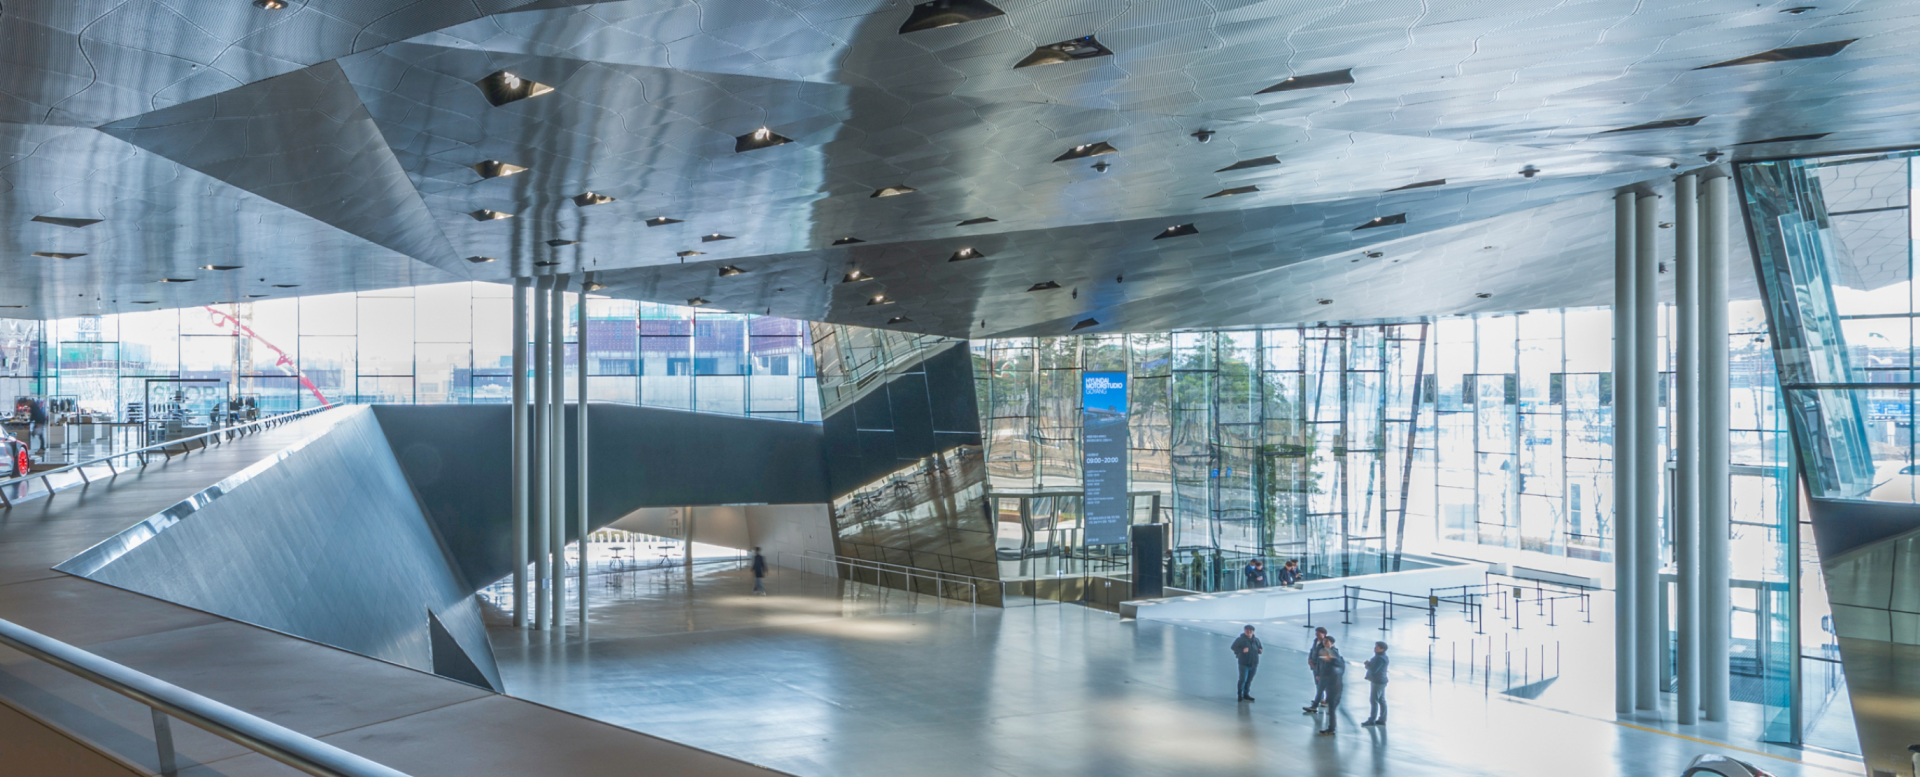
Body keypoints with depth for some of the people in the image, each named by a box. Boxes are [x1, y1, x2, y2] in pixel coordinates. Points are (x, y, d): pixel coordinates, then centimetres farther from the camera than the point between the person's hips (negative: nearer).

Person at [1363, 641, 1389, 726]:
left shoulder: (1380, 658, -22)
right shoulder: (1379, 656, 12)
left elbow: (1373, 670, -25)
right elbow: (1375, 667, 18)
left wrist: (1367, 664, -8)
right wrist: (1369, 664, -1)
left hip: (1377, 682, -11)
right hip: (1381, 681, 11)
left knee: (1374, 701, -5)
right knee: (1382, 701, 14)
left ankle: (1371, 720, -1)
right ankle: (1382, 719, 20)